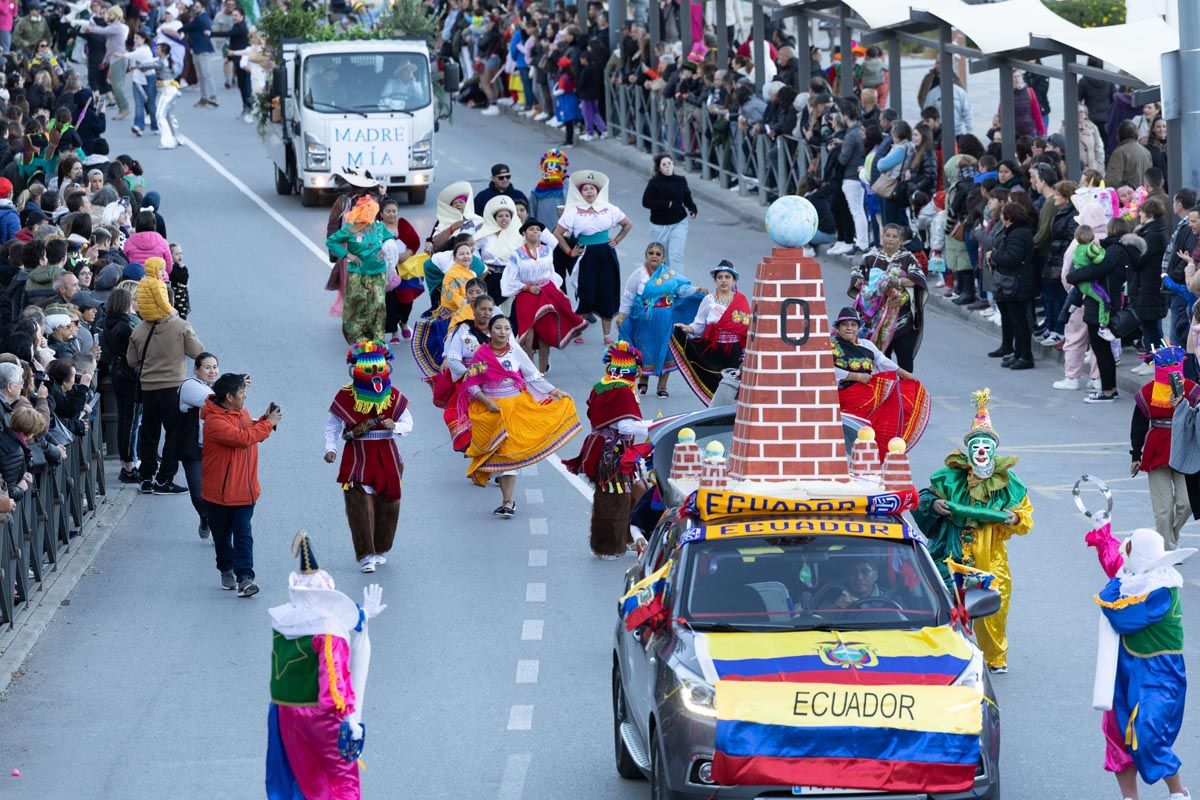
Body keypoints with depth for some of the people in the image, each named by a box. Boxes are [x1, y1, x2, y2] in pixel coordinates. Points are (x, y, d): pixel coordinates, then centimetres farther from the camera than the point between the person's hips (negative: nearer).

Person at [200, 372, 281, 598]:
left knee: (243, 533, -6)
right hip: (219, 492, -5)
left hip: (245, 490, 5)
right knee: (222, 534, 11)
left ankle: (244, 576, -14)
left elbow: (252, 433, 21)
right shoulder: (214, 422, -20)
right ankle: (226, 569, 32)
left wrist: (265, 418, 3)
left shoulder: (242, 413, 7)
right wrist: (269, 423, -20)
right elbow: (242, 437, -29)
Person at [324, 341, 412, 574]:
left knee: (388, 504, 7)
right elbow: (332, 426, 4)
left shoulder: (394, 397, 1)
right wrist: (331, 448, -10)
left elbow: (408, 424, 6)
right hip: (357, 457, -3)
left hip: (387, 456, 3)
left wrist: (395, 426, -17)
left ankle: (380, 550, 26)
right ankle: (366, 555, -8)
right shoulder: (345, 397, -5)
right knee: (361, 505, -11)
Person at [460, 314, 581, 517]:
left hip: (516, 407, 0)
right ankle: (508, 502, 9)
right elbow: (472, 385, 0)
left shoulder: (516, 353, 3)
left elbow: (534, 378, 5)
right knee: (498, 453, -1)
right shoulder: (481, 356, 0)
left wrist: (555, 391, -3)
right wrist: (488, 402, -13)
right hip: (491, 409, 0)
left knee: (511, 452, -7)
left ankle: (507, 502, -8)